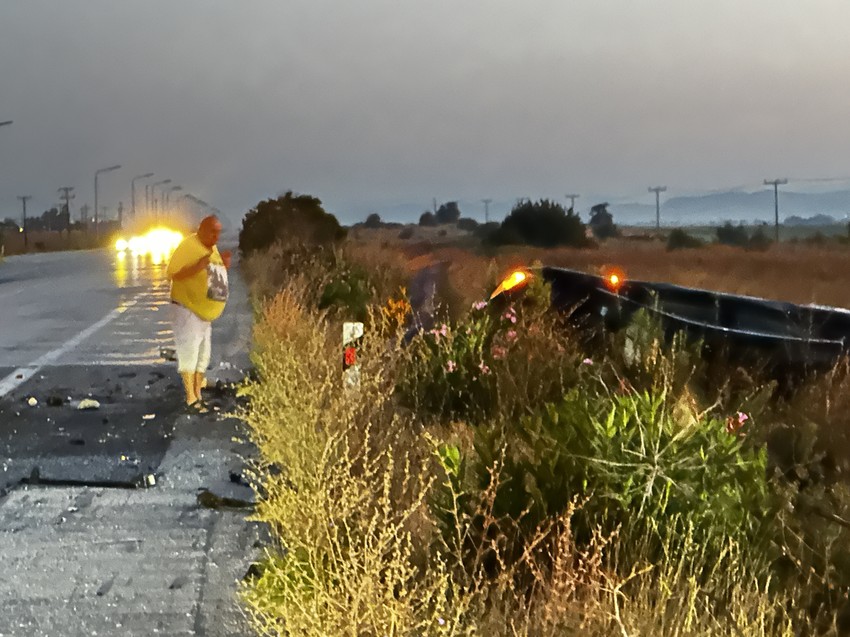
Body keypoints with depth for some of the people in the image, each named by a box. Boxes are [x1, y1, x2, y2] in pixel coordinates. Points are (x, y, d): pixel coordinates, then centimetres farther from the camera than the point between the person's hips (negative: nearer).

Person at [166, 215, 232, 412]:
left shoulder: (212, 248, 10)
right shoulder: (188, 246, -16)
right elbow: (172, 273, -22)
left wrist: (224, 265, 0)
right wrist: (198, 266, -31)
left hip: (205, 312, 9)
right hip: (187, 309, -9)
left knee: (203, 355, 12)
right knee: (189, 353, -8)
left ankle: (198, 396, 20)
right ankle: (191, 399, -6)